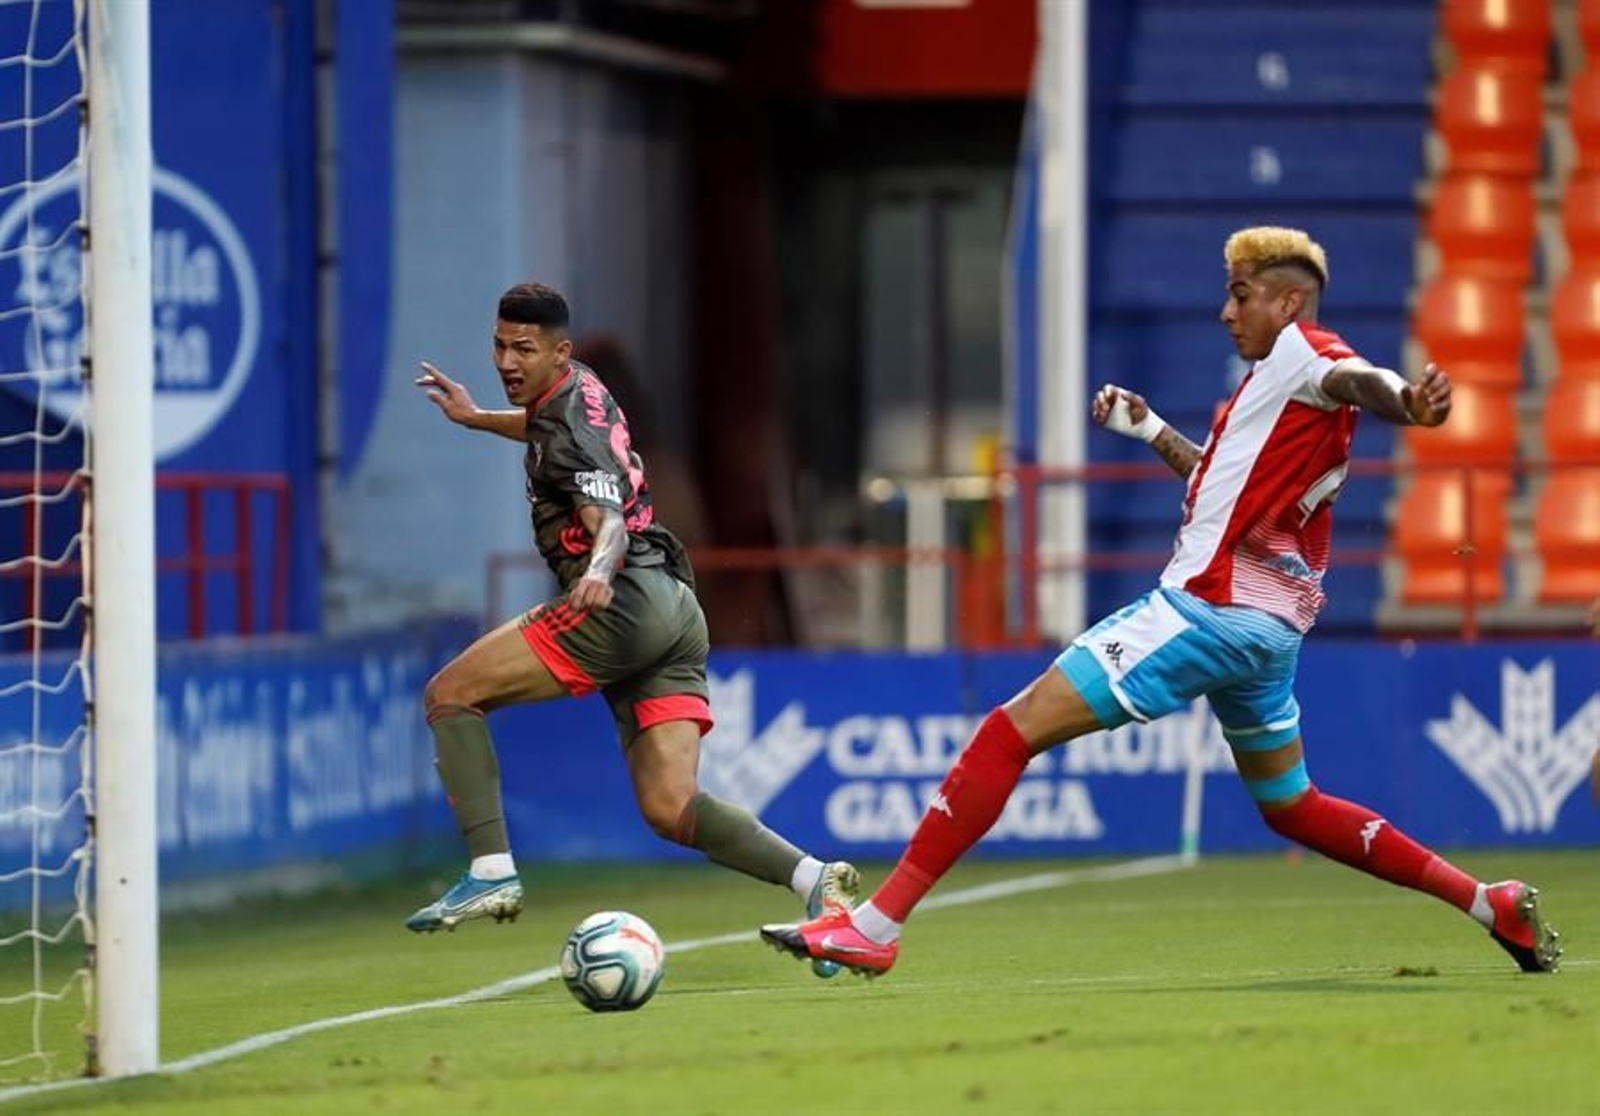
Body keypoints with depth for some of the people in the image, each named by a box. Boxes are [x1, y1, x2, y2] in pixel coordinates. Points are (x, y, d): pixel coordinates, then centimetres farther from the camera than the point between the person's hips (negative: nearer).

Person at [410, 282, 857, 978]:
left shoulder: (572, 424, -10)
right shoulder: (577, 392, 18)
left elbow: (610, 522, -26)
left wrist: (598, 571, -46)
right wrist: (476, 419, 49)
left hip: (625, 602, -10)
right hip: (674, 613, 10)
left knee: (449, 695, -5)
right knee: (669, 810, -2)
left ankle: (492, 872, -14)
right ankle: (814, 880, -18)